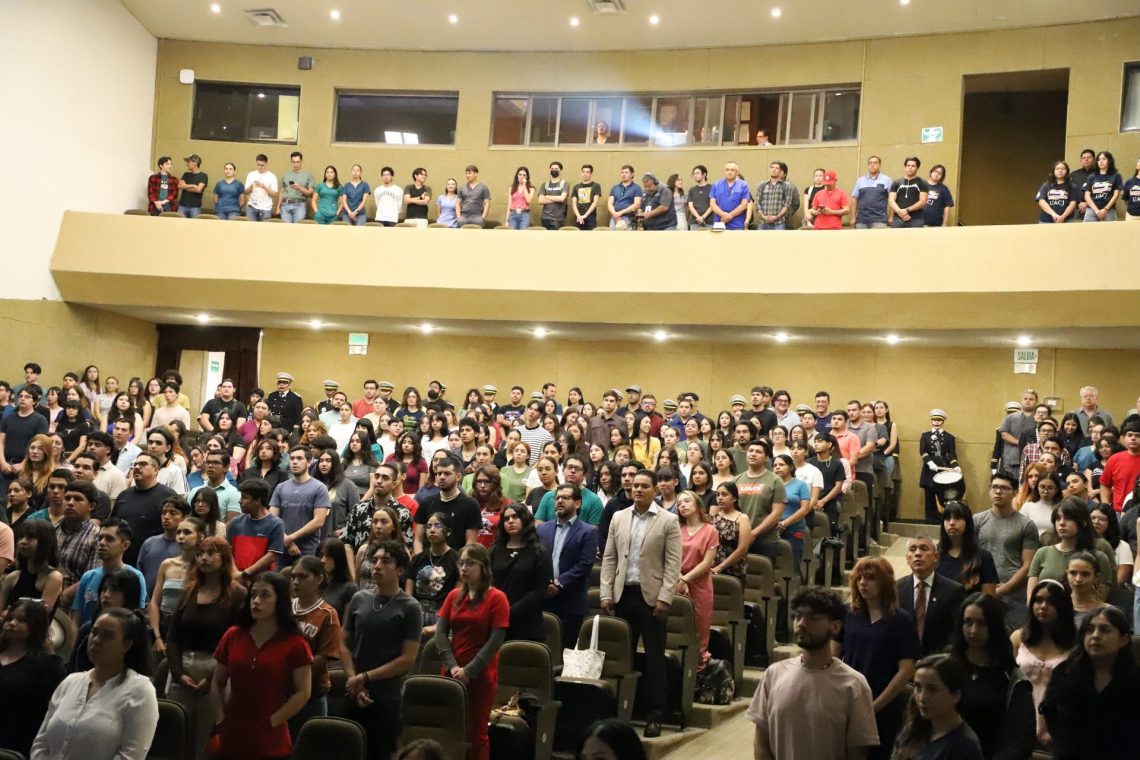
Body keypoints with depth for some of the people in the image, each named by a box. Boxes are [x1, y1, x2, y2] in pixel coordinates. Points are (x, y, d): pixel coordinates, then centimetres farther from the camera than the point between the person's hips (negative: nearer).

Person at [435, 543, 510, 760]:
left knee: (476, 732, 4)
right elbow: (440, 632, 2)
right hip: (451, 674, 4)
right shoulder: (454, 595, 8)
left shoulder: (496, 598, -6)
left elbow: (496, 640, -11)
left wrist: (469, 671, -15)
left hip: (481, 676, -4)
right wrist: (452, 666, -11)